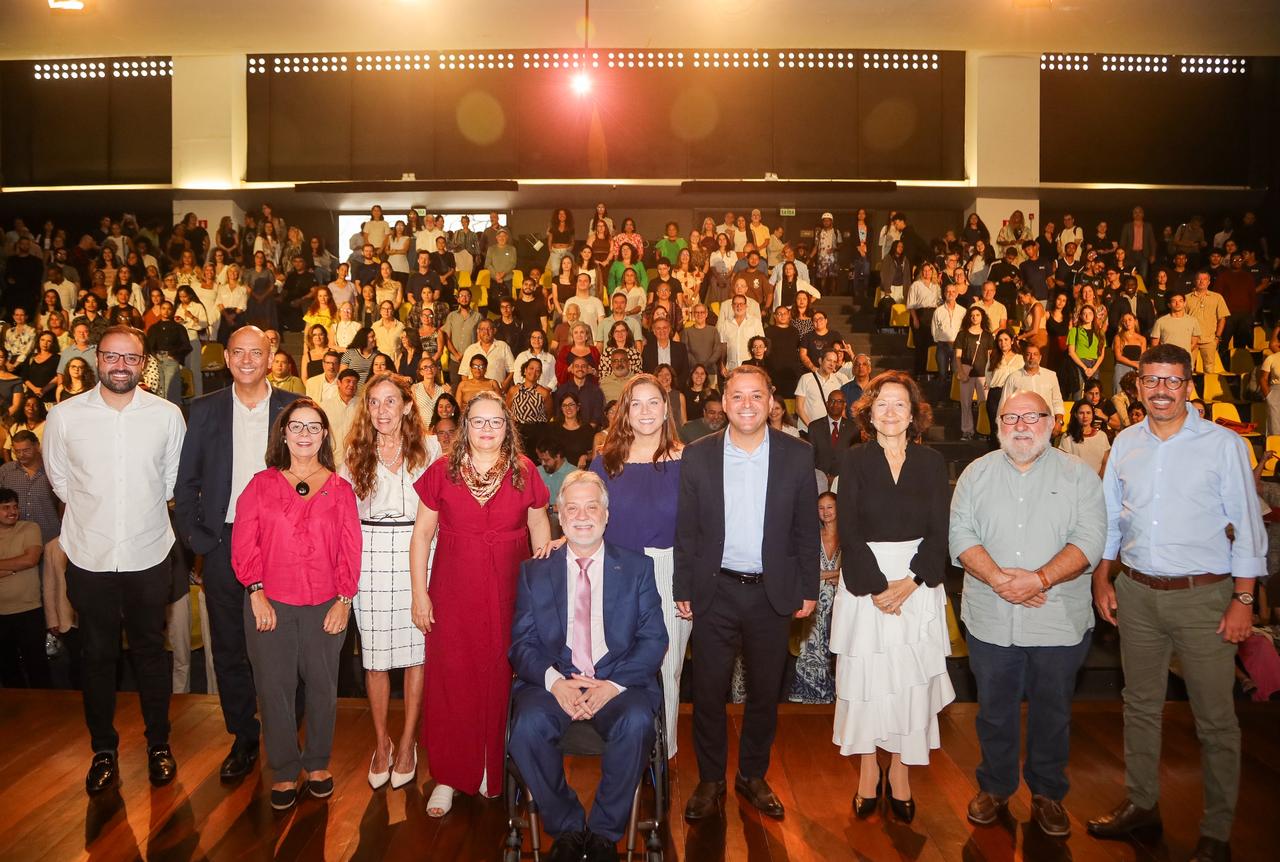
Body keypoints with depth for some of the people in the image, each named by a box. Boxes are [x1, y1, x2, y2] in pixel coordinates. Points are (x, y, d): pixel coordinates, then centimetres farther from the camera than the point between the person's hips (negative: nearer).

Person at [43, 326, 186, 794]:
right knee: (97, 656, 13)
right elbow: (59, 478, 8)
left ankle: (159, 743, 29)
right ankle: (103, 749, 30)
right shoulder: (65, 416, -6)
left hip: (149, 556, 0)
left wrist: (142, 510, 9)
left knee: (151, 652, 13)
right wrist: (95, 510, 8)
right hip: (89, 557, 0)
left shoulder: (168, 415, -6)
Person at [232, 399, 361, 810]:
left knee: (322, 685, 9)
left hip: (325, 606, 1)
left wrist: (344, 600, -5)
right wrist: (256, 591, -10)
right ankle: (283, 771, 22)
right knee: (275, 688, 6)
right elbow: (244, 543, -1)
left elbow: (351, 549, 2)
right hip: (270, 606, 0)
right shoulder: (261, 485, 5)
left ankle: (318, 763, 28)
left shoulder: (340, 489, 5)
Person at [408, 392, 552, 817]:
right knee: (451, 682, 5)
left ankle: (496, 771, 26)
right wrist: (419, 592, 0)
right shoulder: (442, 471, 0)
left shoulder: (524, 472, 1)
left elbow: (540, 528, 10)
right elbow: (422, 533, 4)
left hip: (509, 594, 1)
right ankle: (449, 777, 20)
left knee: (502, 681, 7)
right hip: (453, 595, 0)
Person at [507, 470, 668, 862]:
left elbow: (654, 640, 1)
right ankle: (566, 828, -7)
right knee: (528, 725, -30)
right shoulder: (534, 571, 11)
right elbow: (522, 642, 4)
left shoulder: (637, 567, 8)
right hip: (553, 681, 1)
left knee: (637, 723, -32)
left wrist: (614, 684, -16)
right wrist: (554, 681, -17)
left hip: (619, 682, 0)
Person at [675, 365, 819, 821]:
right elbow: (685, 529, -1)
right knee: (709, 691, 9)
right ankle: (710, 780, 28)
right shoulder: (697, 455, -4)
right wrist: (682, 590, -1)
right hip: (715, 591, 0)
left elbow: (806, 529, 2)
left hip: (773, 592, 1)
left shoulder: (797, 455, -3)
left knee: (765, 692, 14)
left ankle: (753, 776, 35)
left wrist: (808, 589, 1)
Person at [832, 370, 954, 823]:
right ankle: (868, 770, 19)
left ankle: (899, 772, 21)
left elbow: (938, 533, 0)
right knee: (866, 676, 4)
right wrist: (877, 586, -15)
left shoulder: (931, 462, 4)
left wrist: (911, 582, -13)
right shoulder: (855, 460, -1)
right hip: (865, 580, -1)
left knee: (911, 678, 5)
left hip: (919, 584, 1)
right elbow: (849, 531, -6)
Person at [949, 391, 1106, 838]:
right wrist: (998, 578, -17)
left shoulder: (1079, 475, 0)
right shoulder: (977, 473, 5)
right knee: (994, 710, 14)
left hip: (1059, 621, -1)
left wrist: (1040, 579, -21)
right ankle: (995, 786, 33)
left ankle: (1047, 793, 32)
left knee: (1052, 713, 13)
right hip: (990, 621, 1)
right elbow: (961, 534, -3)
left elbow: (1089, 541, -9)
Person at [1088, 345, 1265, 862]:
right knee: (1140, 704, 15)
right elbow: (1109, 518, 11)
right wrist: (1102, 580, 7)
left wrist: (1244, 599, -9)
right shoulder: (1126, 443, 5)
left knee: (1215, 719, 5)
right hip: (1137, 594, 4)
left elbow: (1247, 526, -5)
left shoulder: (1224, 444, -5)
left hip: (1203, 596, -4)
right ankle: (1141, 804, 32)